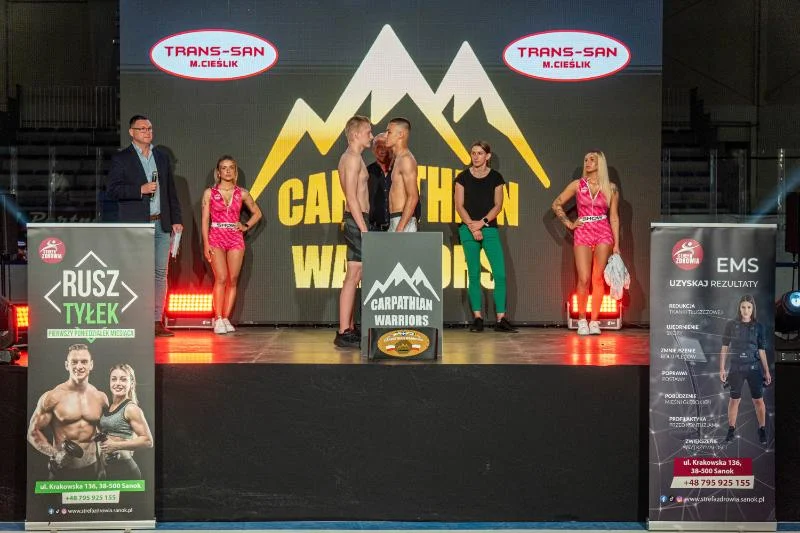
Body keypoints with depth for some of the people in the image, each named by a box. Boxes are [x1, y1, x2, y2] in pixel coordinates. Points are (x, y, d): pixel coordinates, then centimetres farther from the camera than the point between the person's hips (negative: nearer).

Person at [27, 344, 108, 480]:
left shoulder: (100, 398, 4)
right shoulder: (52, 397, -7)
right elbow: (33, 432, -3)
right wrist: (54, 454, -15)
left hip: (92, 469, 3)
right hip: (62, 471, -3)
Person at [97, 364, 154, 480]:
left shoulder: (131, 408, -10)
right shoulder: (107, 408, 11)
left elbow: (147, 441, -16)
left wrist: (116, 445, -18)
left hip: (124, 469, -8)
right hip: (108, 469, 8)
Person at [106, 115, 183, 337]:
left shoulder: (161, 157, 15)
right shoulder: (121, 159, 1)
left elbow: (171, 191, 16)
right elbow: (111, 190, -8)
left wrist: (176, 219, 9)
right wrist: (140, 190, -17)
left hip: (161, 224, 5)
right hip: (135, 225, -5)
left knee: (160, 273, 4)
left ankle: (157, 321, 9)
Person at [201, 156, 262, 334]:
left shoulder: (242, 193, 7)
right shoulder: (210, 193, 3)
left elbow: (257, 213, 20)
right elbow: (205, 220, 0)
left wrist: (246, 226, 5)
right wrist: (206, 244, -7)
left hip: (236, 239, 2)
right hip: (216, 238, -2)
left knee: (233, 279, 0)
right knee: (221, 278, -14)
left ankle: (226, 318, 7)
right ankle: (218, 319, -10)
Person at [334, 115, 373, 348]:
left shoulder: (350, 158, 20)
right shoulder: (353, 158, -12)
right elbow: (352, 196, -19)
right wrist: (363, 228, -22)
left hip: (355, 221, 11)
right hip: (357, 221, -11)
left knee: (354, 277, 12)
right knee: (353, 277, -11)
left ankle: (349, 329, 17)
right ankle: (344, 333, -11)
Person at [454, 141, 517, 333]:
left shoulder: (495, 177, 7)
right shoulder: (463, 177, 6)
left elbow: (498, 205, 3)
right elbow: (459, 205, 2)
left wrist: (482, 222, -10)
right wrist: (472, 227, -9)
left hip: (490, 229, 0)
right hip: (468, 229, 0)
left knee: (500, 273, -8)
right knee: (474, 274, 0)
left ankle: (501, 319, -4)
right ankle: (477, 318, 5)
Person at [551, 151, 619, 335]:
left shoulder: (611, 188, 5)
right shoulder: (577, 185, 5)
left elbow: (614, 217, 7)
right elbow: (556, 204, 12)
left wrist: (616, 244, 5)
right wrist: (568, 223, 4)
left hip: (604, 234, 0)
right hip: (583, 234, 0)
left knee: (598, 278, -1)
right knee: (584, 279, -7)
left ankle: (594, 321, 5)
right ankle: (582, 320, 4)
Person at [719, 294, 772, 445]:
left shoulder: (758, 327, 2)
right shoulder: (731, 325, 0)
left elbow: (762, 351, 6)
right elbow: (724, 348, 3)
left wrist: (767, 371, 5)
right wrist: (722, 368, -1)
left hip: (754, 367, 0)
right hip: (736, 367, 0)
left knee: (758, 399, 0)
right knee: (734, 399, 6)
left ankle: (762, 430, 11)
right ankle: (731, 430, 17)